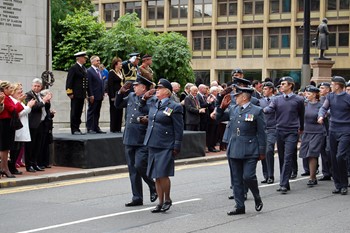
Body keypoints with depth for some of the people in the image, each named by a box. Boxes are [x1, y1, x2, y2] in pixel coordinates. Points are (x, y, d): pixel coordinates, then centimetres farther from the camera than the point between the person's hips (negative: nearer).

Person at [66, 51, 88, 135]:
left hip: (82, 94, 8)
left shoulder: (84, 68, 16)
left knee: (79, 112, 9)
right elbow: (69, 81, -11)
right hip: (75, 95, -8)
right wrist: (70, 93, -15)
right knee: (74, 112, -3)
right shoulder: (73, 68, -8)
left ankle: (77, 128, 14)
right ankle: (74, 129, 0)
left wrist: (85, 93, 15)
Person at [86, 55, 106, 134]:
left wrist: (103, 93, 12)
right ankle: (90, 128, 0)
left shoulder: (99, 71, 17)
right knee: (91, 112, -3)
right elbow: (89, 84, -13)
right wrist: (91, 95, -18)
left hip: (99, 96, 8)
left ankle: (96, 128, 15)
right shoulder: (89, 71, -8)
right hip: (93, 96, -8)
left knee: (97, 113, 10)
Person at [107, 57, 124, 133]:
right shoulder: (111, 73, -8)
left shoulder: (120, 72, 14)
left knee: (120, 111, 8)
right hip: (114, 94, -7)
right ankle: (113, 128, 4)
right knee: (114, 111, -3)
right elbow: (110, 85, -13)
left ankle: (118, 128, 13)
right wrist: (112, 96, -18)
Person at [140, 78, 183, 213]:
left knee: (163, 174, -9)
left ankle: (167, 200, 10)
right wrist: (144, 98, 12)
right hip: (152, 145, 7)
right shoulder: (153, 103, 11)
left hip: (166, 146, -7)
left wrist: (177, 147, -10)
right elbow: (142, 109, 31)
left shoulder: (174, 107, -8)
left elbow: (179, 129, -7)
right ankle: (160, 203, 19)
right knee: (157, 176, 10)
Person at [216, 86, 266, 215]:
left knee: (248, 176, -11)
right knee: (237, 180, 7)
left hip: (250, 151, -6)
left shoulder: (256, 111, -4)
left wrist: (262, 151, -6)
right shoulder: (233, 109, 11)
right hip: (234, 150, 6)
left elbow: (261, 133, -4)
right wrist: (222, 107, 9)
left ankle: (257, 198, 16)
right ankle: (240, 207, 15)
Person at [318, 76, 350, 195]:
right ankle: (337, 185, 17)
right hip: (333, 130, 5)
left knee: (340, 157, -16)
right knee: (334, 158, 7)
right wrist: (321, 116, -22)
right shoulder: (330, 96, 8)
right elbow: (324, 108, -1)